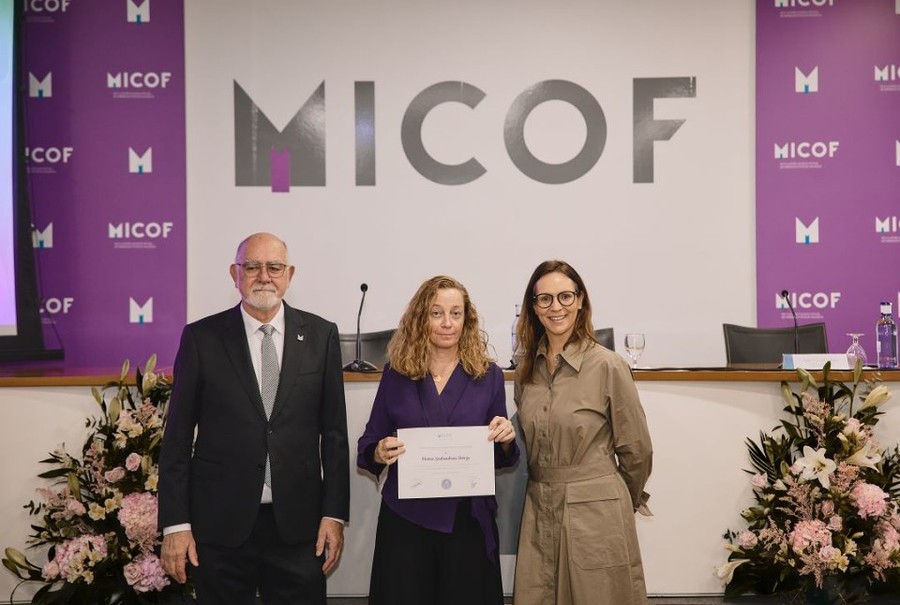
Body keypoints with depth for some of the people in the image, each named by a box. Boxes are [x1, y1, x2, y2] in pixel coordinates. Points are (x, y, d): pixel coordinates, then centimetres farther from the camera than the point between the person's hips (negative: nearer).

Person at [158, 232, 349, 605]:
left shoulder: (320, 335, 2)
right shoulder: (201, 337, -1)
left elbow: (333, 431, 4)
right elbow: (178, 436, 0)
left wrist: (334, 514, 0)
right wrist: (175, 523, -4)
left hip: (297, 522, 1)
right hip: (220, 522, -1)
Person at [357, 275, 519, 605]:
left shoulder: (488, 375, 0)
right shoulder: (396, 373, -1)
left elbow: (499, 459, 7)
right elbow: (368, 444, 5)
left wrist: (506, 440, -15)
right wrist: (379, 453, -17)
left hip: (468, 520, 0)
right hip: (405, 518, 0)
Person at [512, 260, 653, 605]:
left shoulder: (607, 366, -11)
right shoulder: (526, 367, 6)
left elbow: (636, 448, -2)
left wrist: (624, 501, 10)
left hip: (596, 512, -5)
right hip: (538, 514, 5)